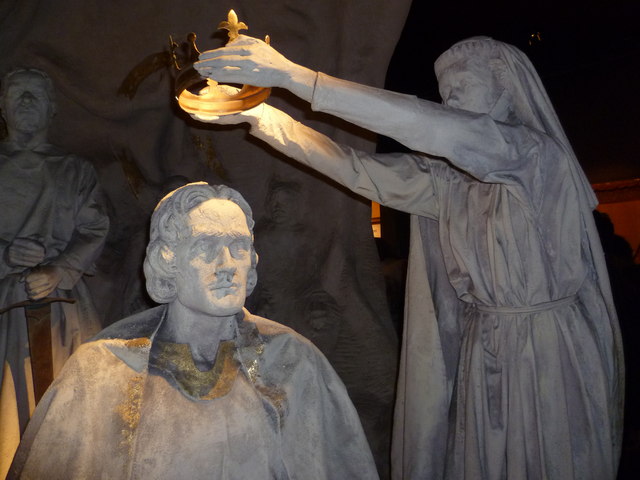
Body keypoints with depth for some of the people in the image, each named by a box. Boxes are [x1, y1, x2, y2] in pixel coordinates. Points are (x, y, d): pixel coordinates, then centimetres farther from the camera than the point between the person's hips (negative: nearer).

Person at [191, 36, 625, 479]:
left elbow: (430, 128, -29)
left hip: (553, 355, -5)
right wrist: (259, 114, -7)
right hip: (481, 353, 5)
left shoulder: (537, 154, -15)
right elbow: (356, 169, 0)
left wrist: (294, 75, -32)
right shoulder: (450, 176, 4)